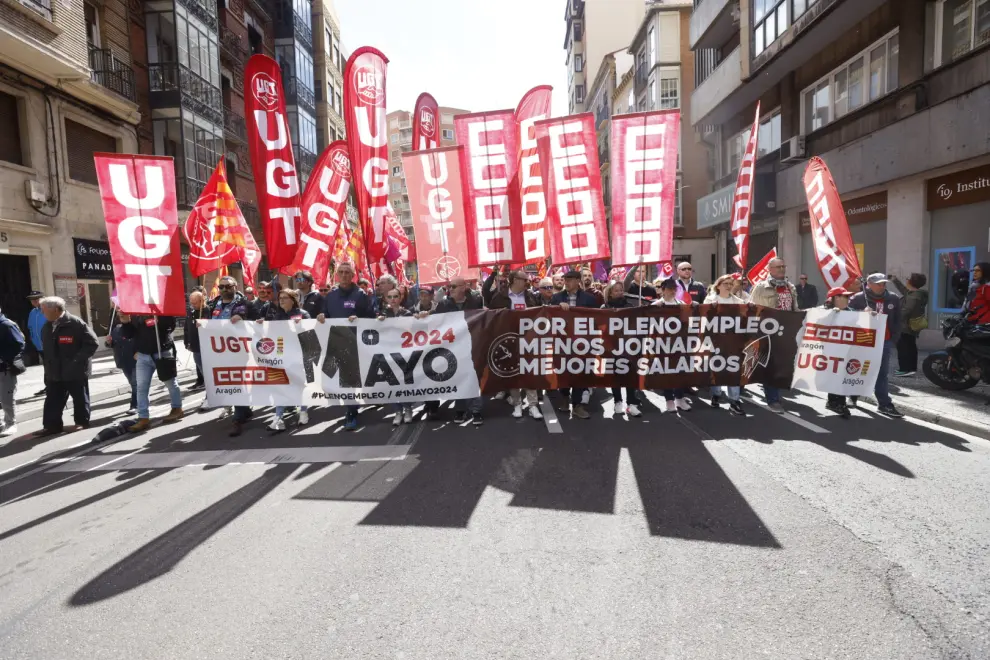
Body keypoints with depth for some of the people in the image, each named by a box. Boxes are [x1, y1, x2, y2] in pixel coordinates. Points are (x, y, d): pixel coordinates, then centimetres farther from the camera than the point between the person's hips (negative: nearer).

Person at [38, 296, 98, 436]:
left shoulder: (75, 323, -13)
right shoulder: (47, 327, 10)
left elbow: (92, 343, -15)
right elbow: (46, 349, 19)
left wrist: (78, 360, -18)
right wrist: (48, 366, 12)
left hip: (76, 371, -6)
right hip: (55, 372, 6)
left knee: (80, 398, 7)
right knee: (53, 400, 8)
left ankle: (82, 422, 20)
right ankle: (51, 425, 15)